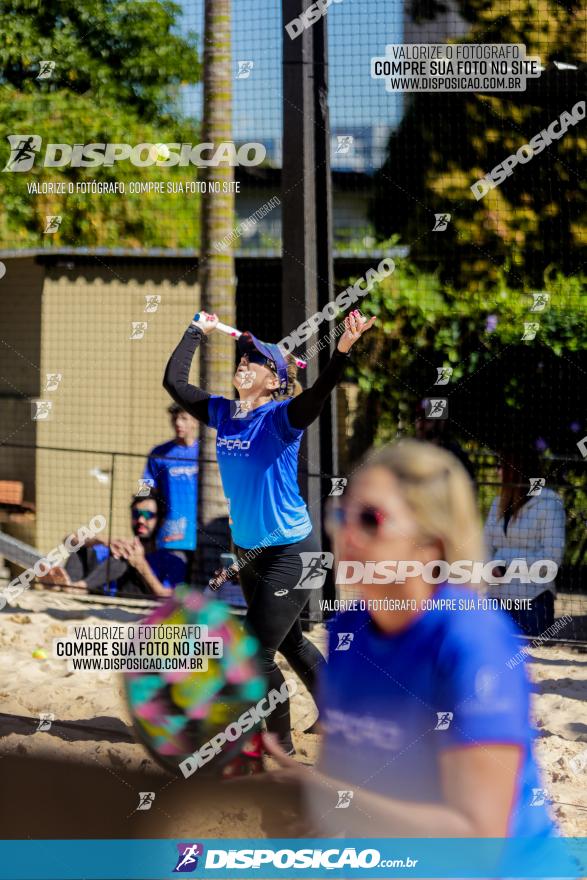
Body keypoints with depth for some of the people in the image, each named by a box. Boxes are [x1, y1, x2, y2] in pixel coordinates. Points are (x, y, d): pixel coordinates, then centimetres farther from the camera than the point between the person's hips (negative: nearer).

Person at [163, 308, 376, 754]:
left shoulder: (281, 417, -14)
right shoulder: (223, 413, 5)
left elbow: (317, 395, -33)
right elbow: (174, 382, 9)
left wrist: (342, 351, -48)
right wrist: (197, 331, 13)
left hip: (291, 553, -7)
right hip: (250, 554, 7)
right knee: (289, 642, 20)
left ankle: (281, 742, 11)